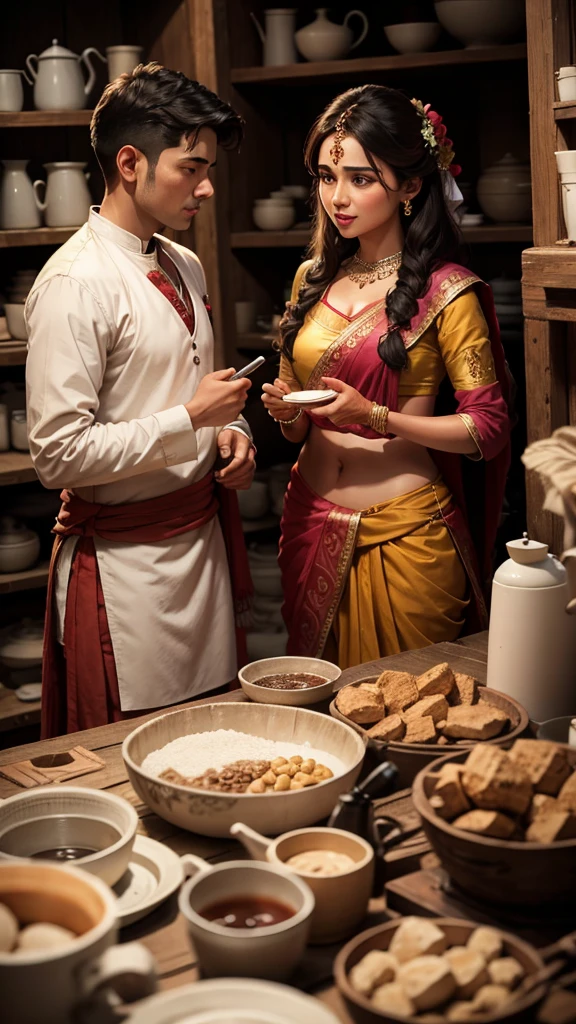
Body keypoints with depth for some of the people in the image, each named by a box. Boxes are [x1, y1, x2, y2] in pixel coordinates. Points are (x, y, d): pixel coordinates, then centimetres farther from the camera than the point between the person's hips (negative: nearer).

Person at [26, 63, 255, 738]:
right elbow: (59, 454, -21)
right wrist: (190, 418, -19)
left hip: (205, 531, 8)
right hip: (125, 553, -8)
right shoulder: (76, 284, -17)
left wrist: (230, 429, 2)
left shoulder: (184, 268, 10)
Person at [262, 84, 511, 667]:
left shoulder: (446, 291, -9)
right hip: (313, 524, 5)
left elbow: (489, 428, -11)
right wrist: (286, 413, -5)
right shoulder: (313, 279, 8)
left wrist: (375, 416, -20)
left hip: (404, 532, -5)